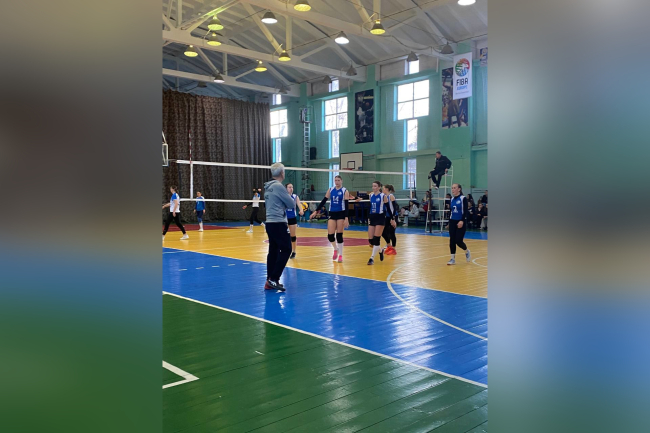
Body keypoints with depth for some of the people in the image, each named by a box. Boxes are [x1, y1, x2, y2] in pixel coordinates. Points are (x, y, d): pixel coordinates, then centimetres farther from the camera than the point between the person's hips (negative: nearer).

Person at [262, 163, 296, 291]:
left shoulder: (268, 187, 12)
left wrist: (284, 204, 9)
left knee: (273, 251, 10)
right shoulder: (278, 186, -14)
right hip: (278, 223, -9)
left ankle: (270, 281, 12)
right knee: (286, 250, -3)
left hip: (270, 223, 9)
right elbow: (292, 204, -9)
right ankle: (273, 279, -7)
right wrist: (290, 199, 10)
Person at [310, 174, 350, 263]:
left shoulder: (345, 191, -3)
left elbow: (346, 205, -9)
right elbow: (323, 201, 8)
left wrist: (346, 218, -16)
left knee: (339, 235, -2)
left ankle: (340, 255, 13)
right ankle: (336, 249, 26)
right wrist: (316, 211, 1)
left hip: (341, 214, -3)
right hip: (332, 214, 3)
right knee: (330, 235, -3)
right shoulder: (330, 190, 7)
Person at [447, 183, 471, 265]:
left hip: (461, 222, -5)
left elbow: (465, 212, -14)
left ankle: (467, 251, 23)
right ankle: (453, 258, 8)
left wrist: (462, 221, -26)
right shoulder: (452, 199, 8)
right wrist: (449, 222, 16)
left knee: (458, 241, -7)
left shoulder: (463, 198, -9)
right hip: (452, 222, 6)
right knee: (452, 241, 1)